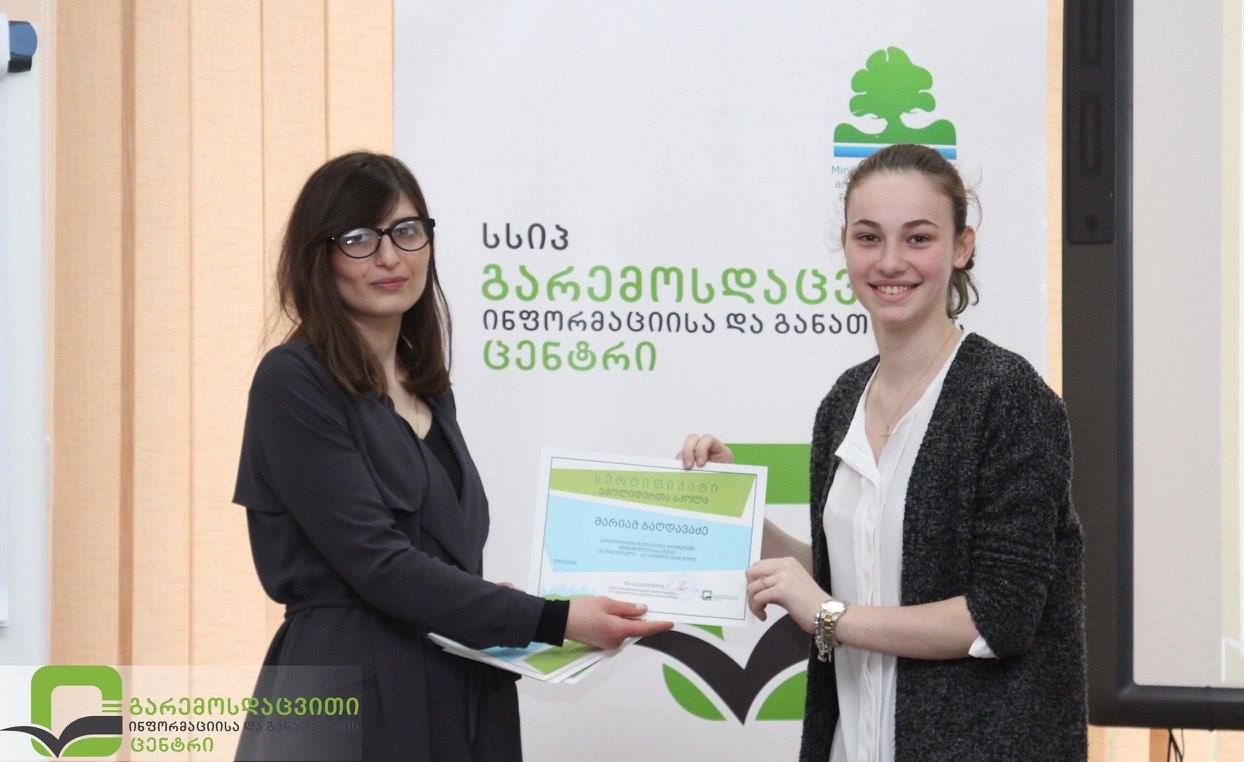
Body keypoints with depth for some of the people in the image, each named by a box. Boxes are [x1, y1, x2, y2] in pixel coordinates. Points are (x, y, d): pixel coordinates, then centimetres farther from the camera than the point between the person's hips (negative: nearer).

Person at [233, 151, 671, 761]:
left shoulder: (430, 390, 14)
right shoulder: (293, 383, -10)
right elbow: (377, 562, -17)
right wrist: (553, 621, -20)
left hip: (465, 700, 7)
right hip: (353, 706, -7)